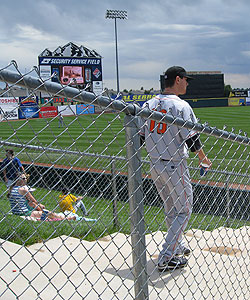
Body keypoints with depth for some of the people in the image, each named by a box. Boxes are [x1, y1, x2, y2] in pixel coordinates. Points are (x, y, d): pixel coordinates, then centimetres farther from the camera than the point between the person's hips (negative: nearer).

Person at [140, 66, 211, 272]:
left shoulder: (149, 104, 6)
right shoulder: (180, 106, -15)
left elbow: (142, 136, 8)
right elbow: (192, 138, -15)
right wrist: (203, 158, 1)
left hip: (154, 165, 7)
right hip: (175, 166, -7)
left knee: (171, 209, 22)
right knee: (183, 210, 4)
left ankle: (178, 247, 36)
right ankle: (167, 258, 1)